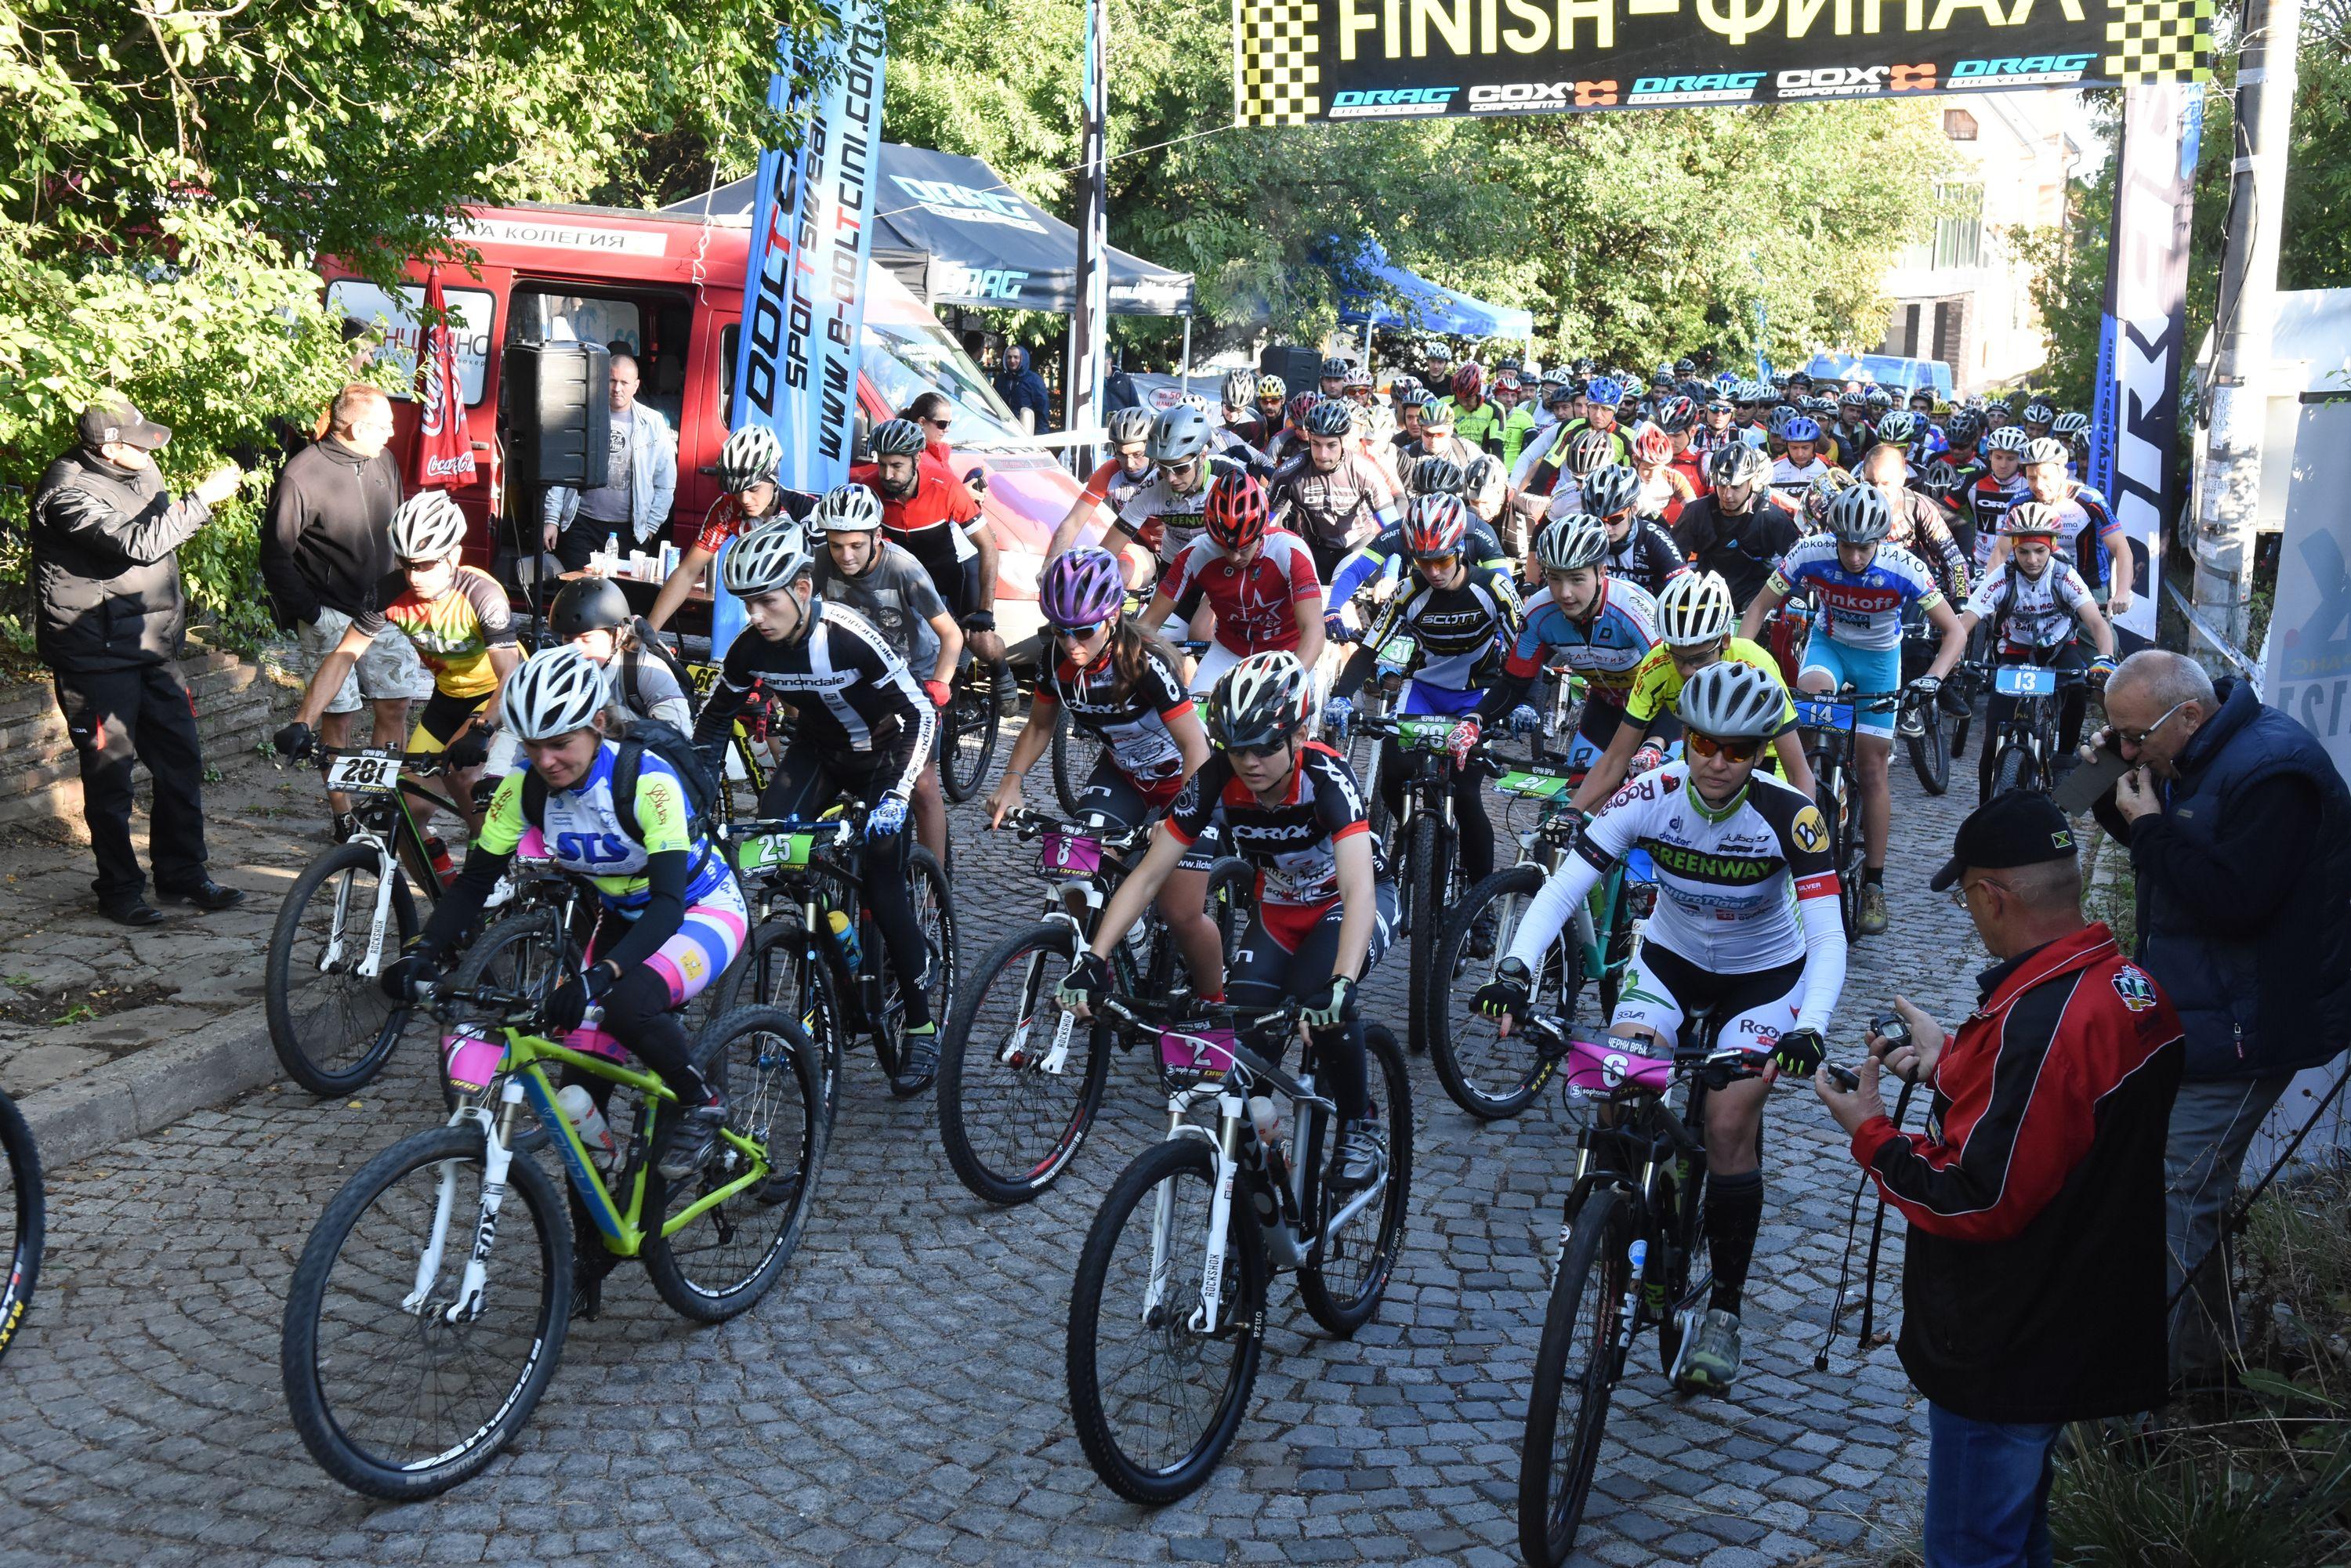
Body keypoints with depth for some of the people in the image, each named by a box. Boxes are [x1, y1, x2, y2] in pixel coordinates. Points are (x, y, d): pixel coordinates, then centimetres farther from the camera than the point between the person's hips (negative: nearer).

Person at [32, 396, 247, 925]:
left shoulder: (138, 470, 8)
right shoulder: (68, 490, -19)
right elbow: (140, 545, -30)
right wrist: (202, 499, -25)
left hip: (152, 646, 8)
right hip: (97, 657, -8)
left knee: (181, 760, 10)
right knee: (110, 773, 2)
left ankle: (182, 872, 23)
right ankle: (119, 889, 13)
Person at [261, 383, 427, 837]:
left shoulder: (384, 462, 5)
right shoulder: (302, 475, -13)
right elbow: (275, 554, -9)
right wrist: (308, 611, -11)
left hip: (382, 609, 5)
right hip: (330, 615, -5)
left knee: (395, 705, 3)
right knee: (338, 714, 2)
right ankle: (343, 817, 13)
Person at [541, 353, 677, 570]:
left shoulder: (653, 423, 4)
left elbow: (665, 483, 8)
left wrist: (650, 526, 4)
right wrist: (551, 519, 3)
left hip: (630, 530, 0)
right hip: (582, 524, 0)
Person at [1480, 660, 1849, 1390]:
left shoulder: (1790, 816, -27)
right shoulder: (1649, 797, -22)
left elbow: (1827, 937, -33)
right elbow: (1563, 888, -26)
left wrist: (1811, 1029, -50)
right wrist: (1515, 968, -43)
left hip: (1765, 974, -2)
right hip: (1671, 957, 2)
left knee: (1729, 1124, -16)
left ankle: (1725, 1308, 0)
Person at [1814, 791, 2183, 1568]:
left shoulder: (2037, 1022, -31)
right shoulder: (2132, 987, -2)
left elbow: (1979, 1202, -27)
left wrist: (1871, 1135, -15)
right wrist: (1950, 1059, 15)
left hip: (2008, 1351, -9)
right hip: (2090, 1323, 9)